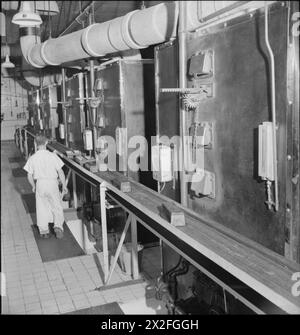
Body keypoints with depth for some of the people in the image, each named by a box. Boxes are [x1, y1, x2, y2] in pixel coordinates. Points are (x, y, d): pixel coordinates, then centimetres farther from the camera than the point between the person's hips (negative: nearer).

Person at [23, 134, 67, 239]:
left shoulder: (32, 158, -4)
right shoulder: (53, 156, -9)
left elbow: (29, 176, 1)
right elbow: (60, 172, -7)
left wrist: (33, 186, 18)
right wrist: (64, 185, 4)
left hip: (40, 184, 2)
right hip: (52, 183, -2)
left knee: (41, 209, 13)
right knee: (57, 207, 11)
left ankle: (44, 231, 19)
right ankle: (58, 226, -4)